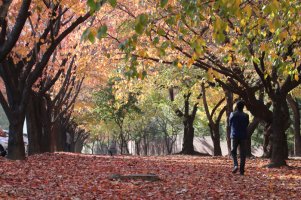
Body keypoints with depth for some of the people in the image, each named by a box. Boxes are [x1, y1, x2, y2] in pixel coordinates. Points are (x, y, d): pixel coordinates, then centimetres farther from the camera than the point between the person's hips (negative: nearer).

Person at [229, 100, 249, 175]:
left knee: (233, 151, 12)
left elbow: (230, 124, 6)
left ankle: (236, 165, -9)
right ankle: (242, 170, 1)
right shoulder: (246, 116, -1)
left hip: (234, 136, -1)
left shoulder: (232, 114, -4)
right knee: (242, 154, 3)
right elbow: (247, 125, 9)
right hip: (243, 136, 1)